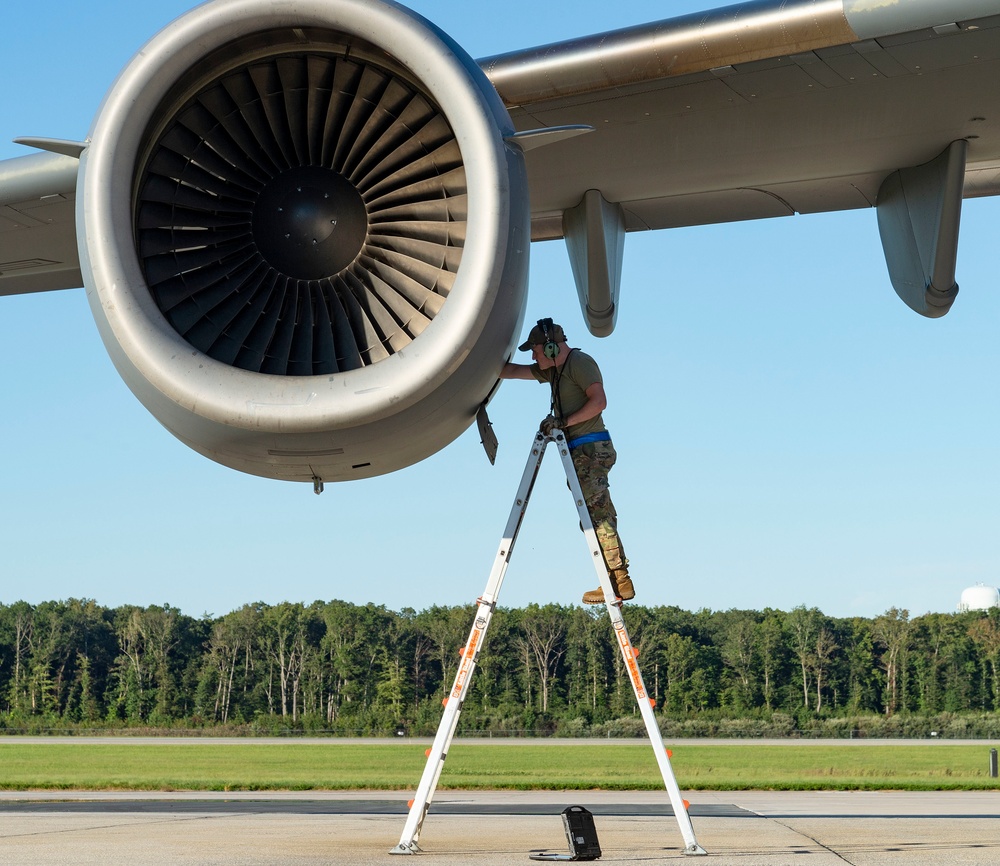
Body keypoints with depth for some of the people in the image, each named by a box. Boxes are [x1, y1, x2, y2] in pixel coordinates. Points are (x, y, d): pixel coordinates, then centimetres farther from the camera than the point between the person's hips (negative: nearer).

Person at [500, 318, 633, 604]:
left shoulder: (580, 363, -7)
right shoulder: (554, 369, 21)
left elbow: (599, 401, -19)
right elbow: (511, 372, 26)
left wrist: (564, 422, -19)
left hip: (591, 449, -10)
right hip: (581, 452, 10)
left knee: (599, 514, -13)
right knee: (596, 516, 4)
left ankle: (620, 582, -17)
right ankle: (616, 582, 2)